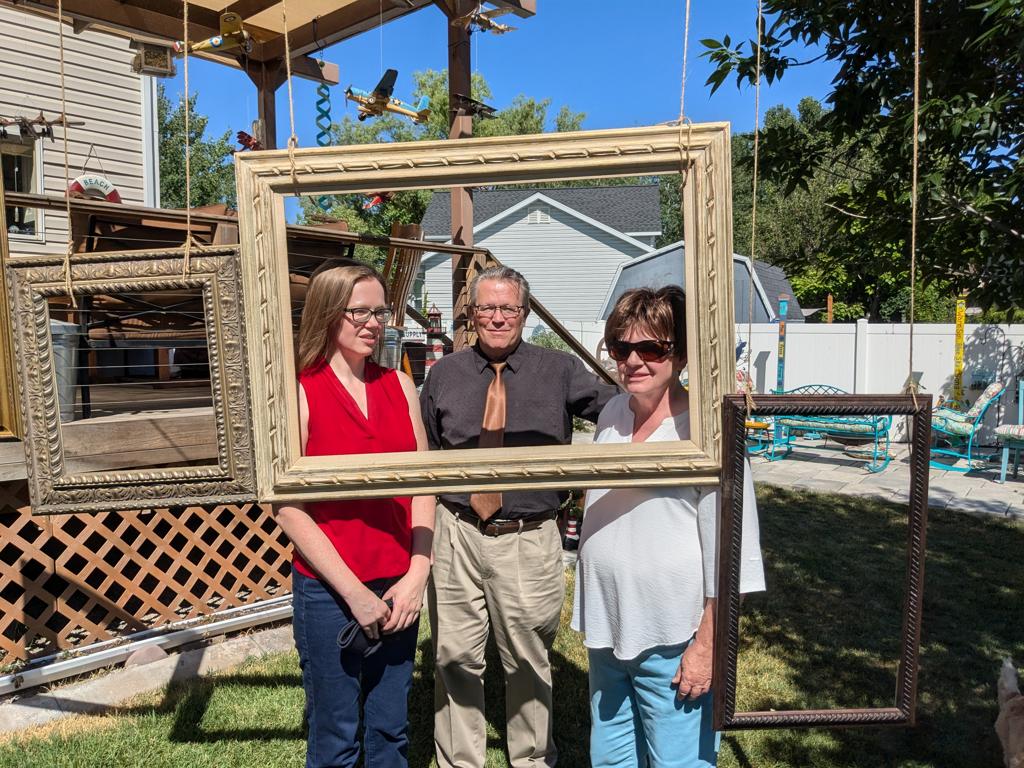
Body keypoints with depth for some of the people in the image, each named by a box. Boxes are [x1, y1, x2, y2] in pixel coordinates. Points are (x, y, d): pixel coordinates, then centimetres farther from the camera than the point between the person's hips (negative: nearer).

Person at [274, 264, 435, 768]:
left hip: (399, 588, 4)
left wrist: (417, 575, -4)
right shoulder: (299, 392, -8)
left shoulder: (400, 386, 4)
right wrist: (355, 593, -12)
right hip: (328, 591, -3)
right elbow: (288, 508, -11)